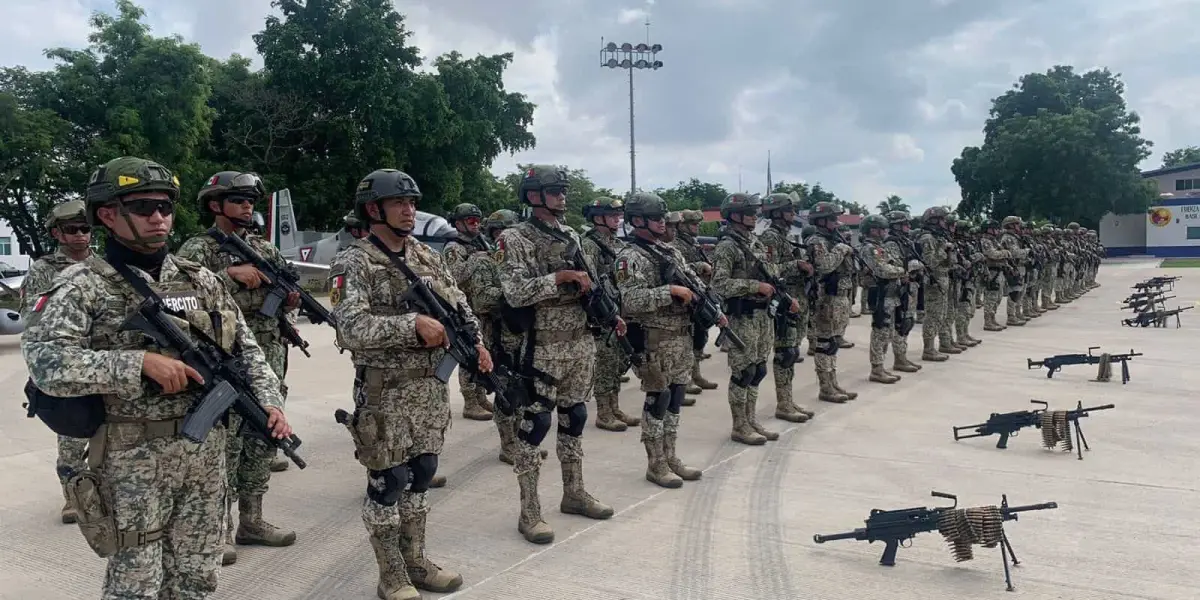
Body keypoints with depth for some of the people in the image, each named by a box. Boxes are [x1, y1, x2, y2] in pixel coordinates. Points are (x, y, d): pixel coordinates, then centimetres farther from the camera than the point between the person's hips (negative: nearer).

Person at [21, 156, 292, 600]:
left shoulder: (200, 279, 8)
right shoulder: (83, 285, -8)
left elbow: (245, 348, 11)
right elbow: (46, 362, -20)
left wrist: (269, 401, -5)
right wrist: (142, 361, -24)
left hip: (206, 449, 5)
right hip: (134, 457, -4)